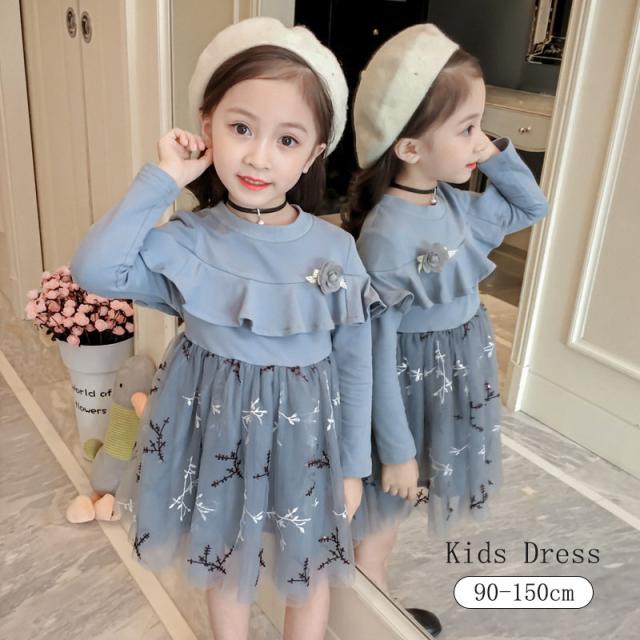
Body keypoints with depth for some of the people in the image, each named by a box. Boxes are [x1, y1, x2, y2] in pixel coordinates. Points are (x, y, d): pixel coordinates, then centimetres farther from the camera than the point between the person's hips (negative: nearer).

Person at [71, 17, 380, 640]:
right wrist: (160, 180, -25)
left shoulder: (334, 249, -14)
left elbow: (353, 364, -6)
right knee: (221, 561, 24)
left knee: (307, 570, 21)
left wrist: (353, 464, -1)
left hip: (302, 435, 0)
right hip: (214, 431, 1)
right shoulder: (188, 240, -14)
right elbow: (94, 269, -29)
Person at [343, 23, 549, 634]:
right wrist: (395, 449, -16)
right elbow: (378, 353, -22)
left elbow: (533, 207, 14)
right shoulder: (386, 233, -27)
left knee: (395, 511, 26)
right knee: (382, 519, 16)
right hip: (406, 395, -7)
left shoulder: (457, 204, -4)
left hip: (452, 386, 8)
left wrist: (496, 155, -4)